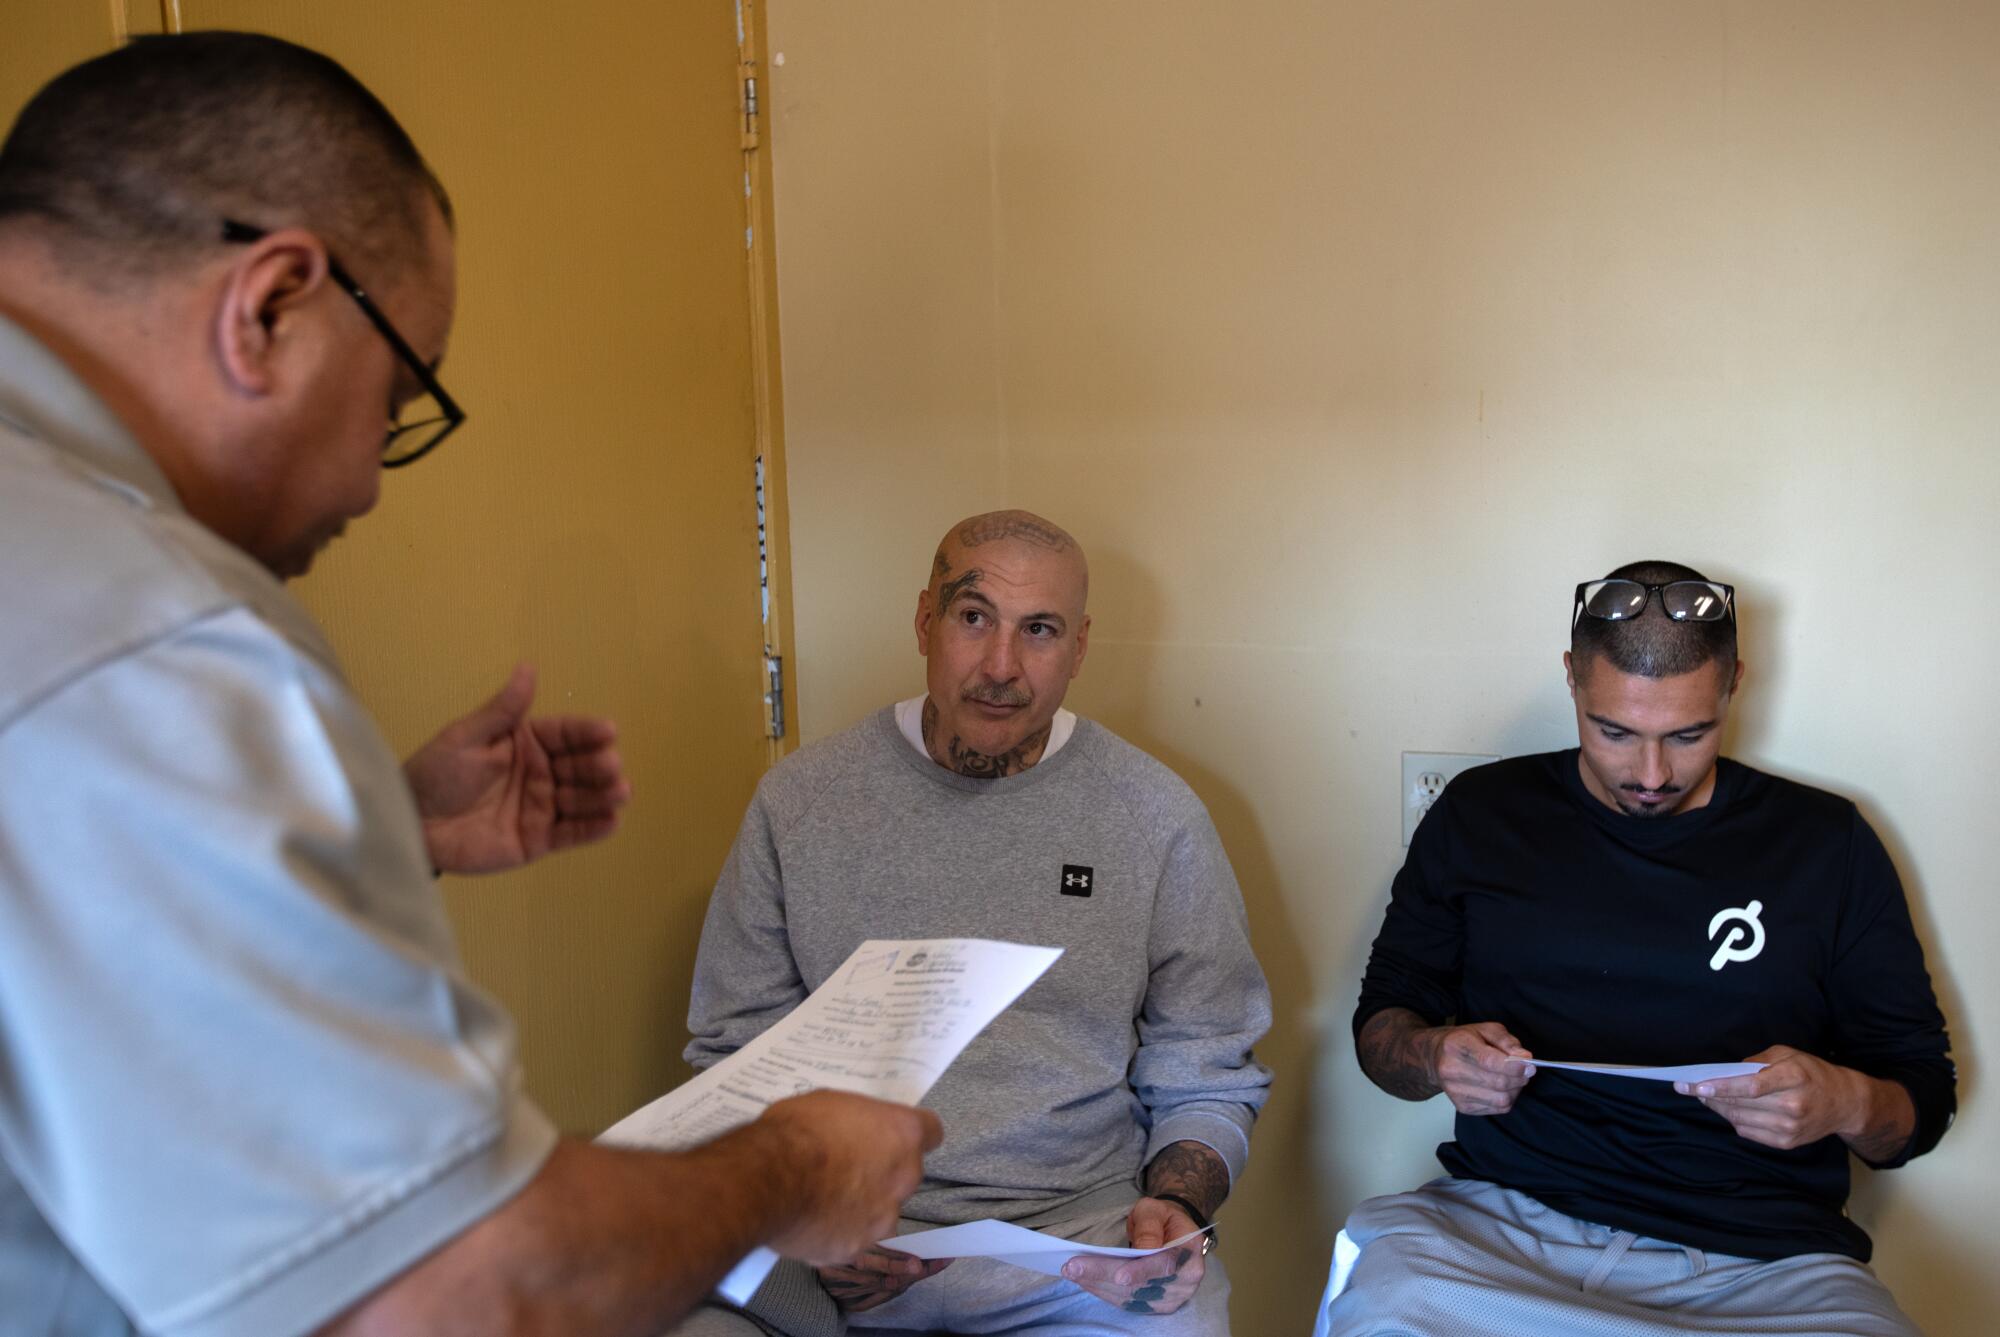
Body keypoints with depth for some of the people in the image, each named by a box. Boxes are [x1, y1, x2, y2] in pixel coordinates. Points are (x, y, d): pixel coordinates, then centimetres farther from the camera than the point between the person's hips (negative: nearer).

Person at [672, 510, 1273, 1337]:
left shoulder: (1155, 817, 3)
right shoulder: (800, 799, 4)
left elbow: (1203, 1081, 9)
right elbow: (733, 1055, 8)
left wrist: (1175, 1208, -10)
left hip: (1076, 1224, 0)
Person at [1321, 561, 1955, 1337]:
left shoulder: (1827, 843, 9)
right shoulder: (1479, 815, 10)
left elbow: (1923, 1093, 12)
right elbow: (1380, 1021, 16)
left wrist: (1850, 1105, -12)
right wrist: (1434, 1057, -8)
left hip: (1755, 1258, 1)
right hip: (1508, 1215, 0)